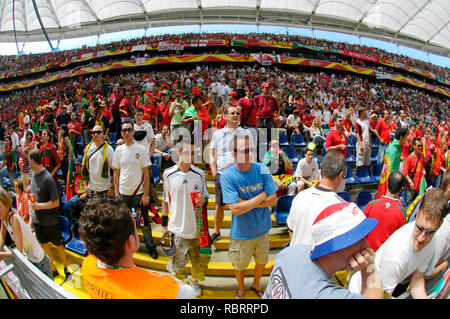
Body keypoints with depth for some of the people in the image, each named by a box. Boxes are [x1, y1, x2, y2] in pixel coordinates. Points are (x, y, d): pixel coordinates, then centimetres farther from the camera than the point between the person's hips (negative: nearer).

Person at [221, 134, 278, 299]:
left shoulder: (262, 169, -11)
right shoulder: (227, 176, -21)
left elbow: (273, 200, -11)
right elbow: (236, 209, -27)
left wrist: (246, 203, -22)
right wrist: (262, 196, -19)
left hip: (262, 228, 3)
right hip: (241, 232, -3)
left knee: (262, 261, 23)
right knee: (240, 265, 18)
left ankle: (256, 284, 54)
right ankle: (241, 288, 50)